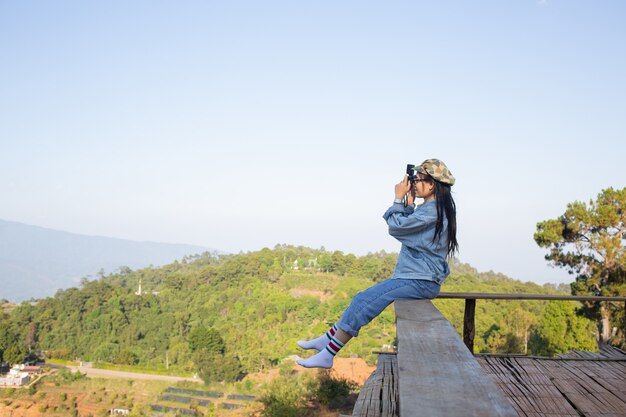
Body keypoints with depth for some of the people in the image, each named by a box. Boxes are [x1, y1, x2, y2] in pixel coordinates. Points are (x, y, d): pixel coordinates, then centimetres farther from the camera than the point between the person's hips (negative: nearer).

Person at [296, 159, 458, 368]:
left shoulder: (432, 211, -18)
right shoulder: (435, 208, 15)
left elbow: (396, 226, -15)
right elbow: (406, 226, 19)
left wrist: (399, 199, -4)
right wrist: (409, 202, 9)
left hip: (420, 281, -11)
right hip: (414, 276, 11)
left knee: (364, 302, -17)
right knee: (362, 299, 6)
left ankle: (327, 356, -12)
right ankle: (326, 340, 11)